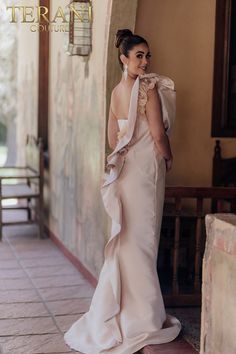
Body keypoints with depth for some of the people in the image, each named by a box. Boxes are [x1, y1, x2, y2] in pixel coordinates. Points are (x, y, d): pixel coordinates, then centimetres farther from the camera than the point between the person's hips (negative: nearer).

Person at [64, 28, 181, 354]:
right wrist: (168, 157, 2)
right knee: (143, 239, 0)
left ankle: (120, 309, 24)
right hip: (146, 168, -7)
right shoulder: (149, 87, -13)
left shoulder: (117, 90, 10)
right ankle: (144, 316, 11)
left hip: (124, 167, 7)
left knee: (126, 239, 14)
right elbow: (158, 133, -15)